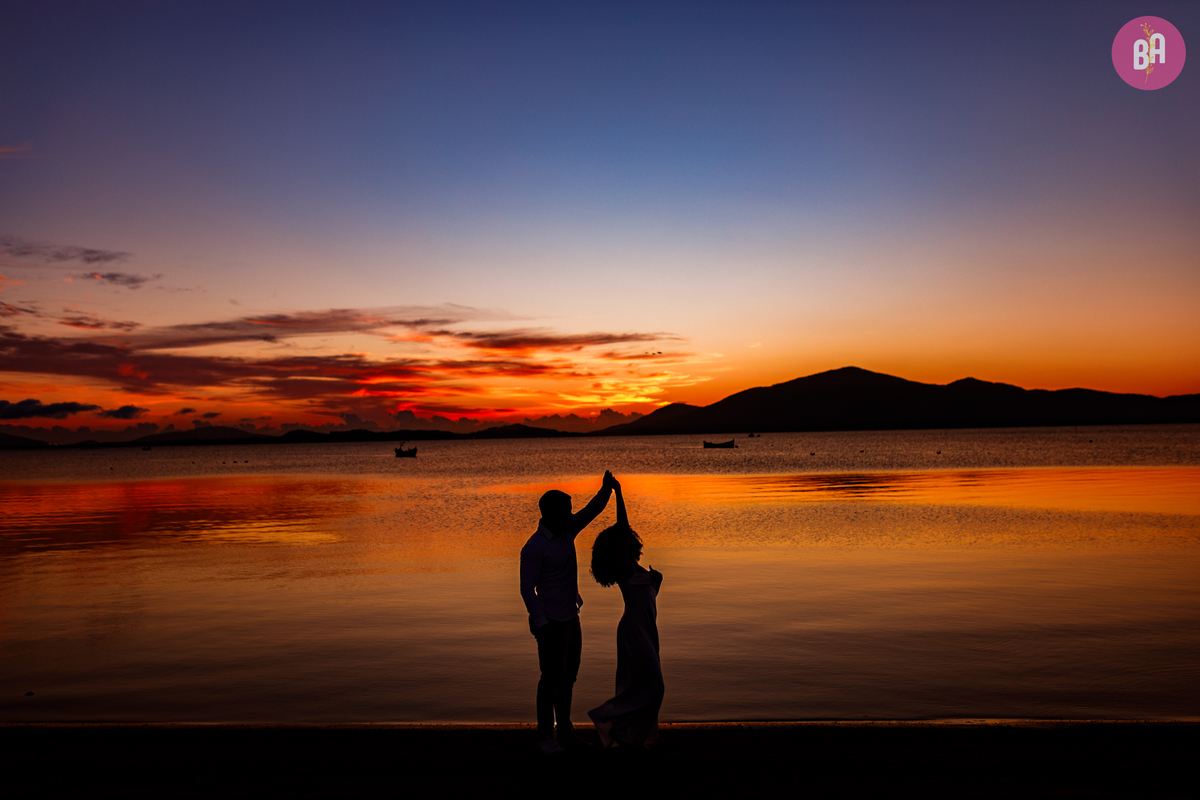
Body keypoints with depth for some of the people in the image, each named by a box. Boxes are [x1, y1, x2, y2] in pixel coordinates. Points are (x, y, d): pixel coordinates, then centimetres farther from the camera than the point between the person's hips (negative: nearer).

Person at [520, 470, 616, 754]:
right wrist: (541, 625, -19)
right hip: (551, 622, -8)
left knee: (568, 675, 15)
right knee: (552, 677, 0)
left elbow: (592, 510, 6)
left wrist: (606, 489, -12)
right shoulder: (534, 548, -19)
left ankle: (564, 730, 28)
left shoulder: (567, 530, 3)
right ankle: (545, 735, 14)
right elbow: (527, 589, -17)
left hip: (571, 618, 8)